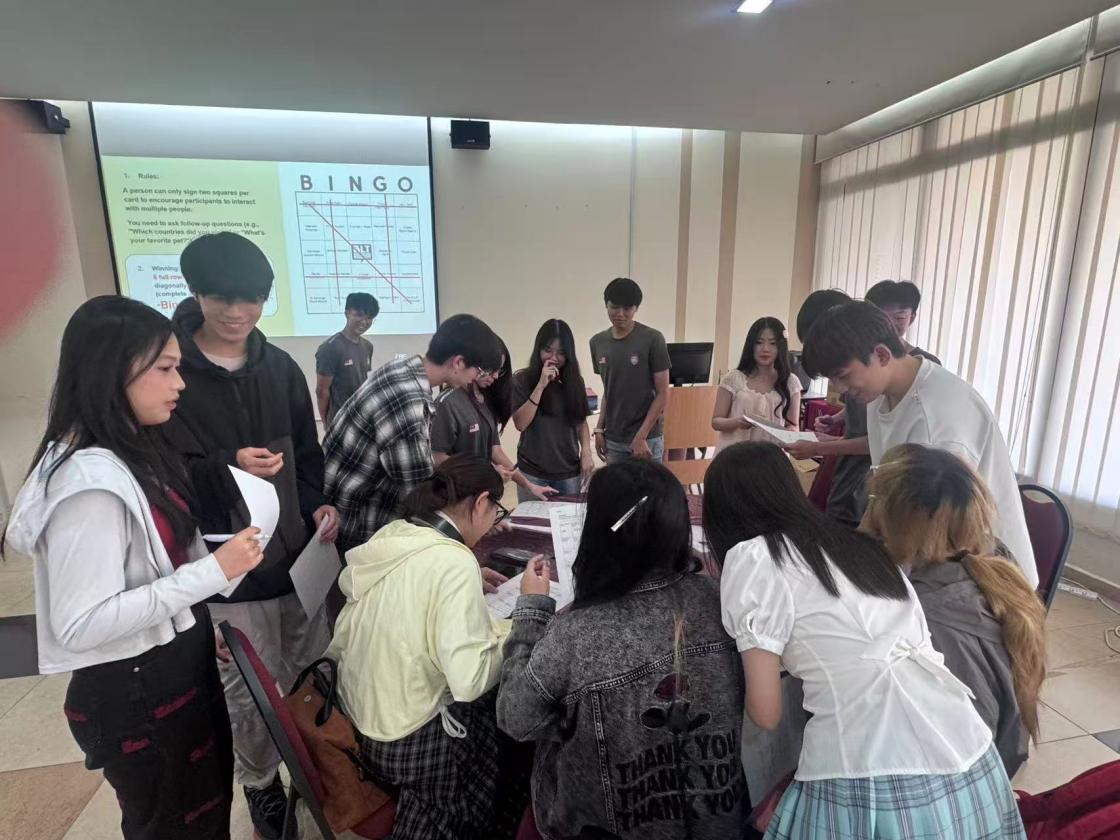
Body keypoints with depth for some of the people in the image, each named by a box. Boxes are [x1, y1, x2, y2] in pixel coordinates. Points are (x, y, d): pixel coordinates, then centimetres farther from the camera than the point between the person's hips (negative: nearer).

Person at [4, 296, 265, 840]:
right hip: (134, 691, -8)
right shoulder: (91, 480, -27)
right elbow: (80, 624, -28)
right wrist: (213, 572, -27)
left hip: (178, 669, 9)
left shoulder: (136, 452, 3)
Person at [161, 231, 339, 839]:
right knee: (250, 691, 12)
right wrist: (228, 467, -25)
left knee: (314, 675, 17)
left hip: (299, 552, 4)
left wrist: (320, 505, -8)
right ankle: (260, 784, 40)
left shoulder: (280, 367, 5)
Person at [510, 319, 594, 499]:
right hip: (532, 472, -2)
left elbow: (581, 422, 9)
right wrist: (541, 385, -20)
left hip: (569, 472, 2)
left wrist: (586, 451, -8)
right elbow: (520, 423, -14)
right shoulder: (522, 379, -6)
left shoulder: (574, 380, 3)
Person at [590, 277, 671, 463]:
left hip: (647, 439, -4)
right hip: (613, 440, 5)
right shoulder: (598, 342, 5)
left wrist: (641, 436, -13)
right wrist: (599, 429, 8)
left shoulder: (652, 339, -10)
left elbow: (663, 394, -9)